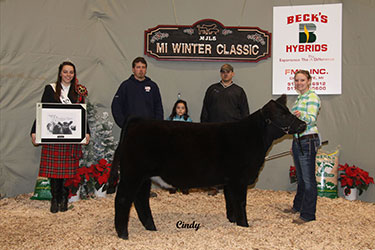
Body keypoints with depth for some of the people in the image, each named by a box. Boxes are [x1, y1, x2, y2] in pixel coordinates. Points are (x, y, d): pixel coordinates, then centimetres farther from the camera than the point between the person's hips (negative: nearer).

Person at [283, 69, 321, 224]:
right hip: (298, 141, 9)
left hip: (308, 141, -9)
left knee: (308, 178, -6)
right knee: (300, 177, 18)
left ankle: (308, 214, -1)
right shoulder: (299, 98, 19)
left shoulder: (312, 97, -8)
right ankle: (298, 206, 30)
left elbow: (312, 118, -21)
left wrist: (301, 115, -42)